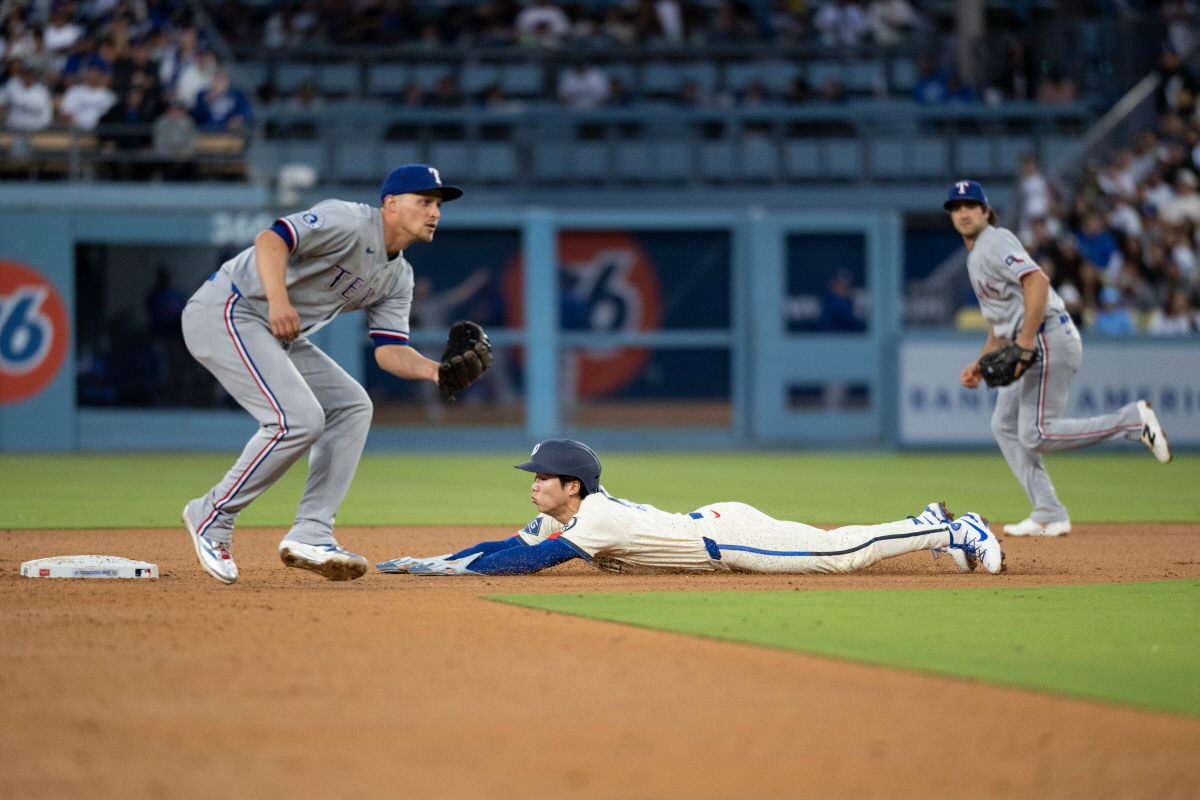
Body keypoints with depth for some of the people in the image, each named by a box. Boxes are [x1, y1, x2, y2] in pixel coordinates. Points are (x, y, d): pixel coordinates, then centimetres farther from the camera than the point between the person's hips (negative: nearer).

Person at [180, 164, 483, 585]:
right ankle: (211, 516, -6)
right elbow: (271, 238, -28)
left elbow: (389, 350, 6)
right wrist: (277, 299, -45)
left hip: (281, 337, 10)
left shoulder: (397, 278, 12)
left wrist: (437, 371, -14)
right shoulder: (349, 223, -16)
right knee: (299, 419, -21)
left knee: (351, 406, 3)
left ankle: (310, 535, -3)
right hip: (226, 313, -10)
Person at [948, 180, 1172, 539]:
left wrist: (1025, 344, -28)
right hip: (1030, 345, 10)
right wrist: (981, 364, 20)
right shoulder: (976, 256, 24)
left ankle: (1132, 420, -11)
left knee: (1036, 435, -15)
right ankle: (1048, 515, 9)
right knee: (1004, 425, 9)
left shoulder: (995, 242, -8)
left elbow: (1037, 280, -24)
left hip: (1048, 338, -10)